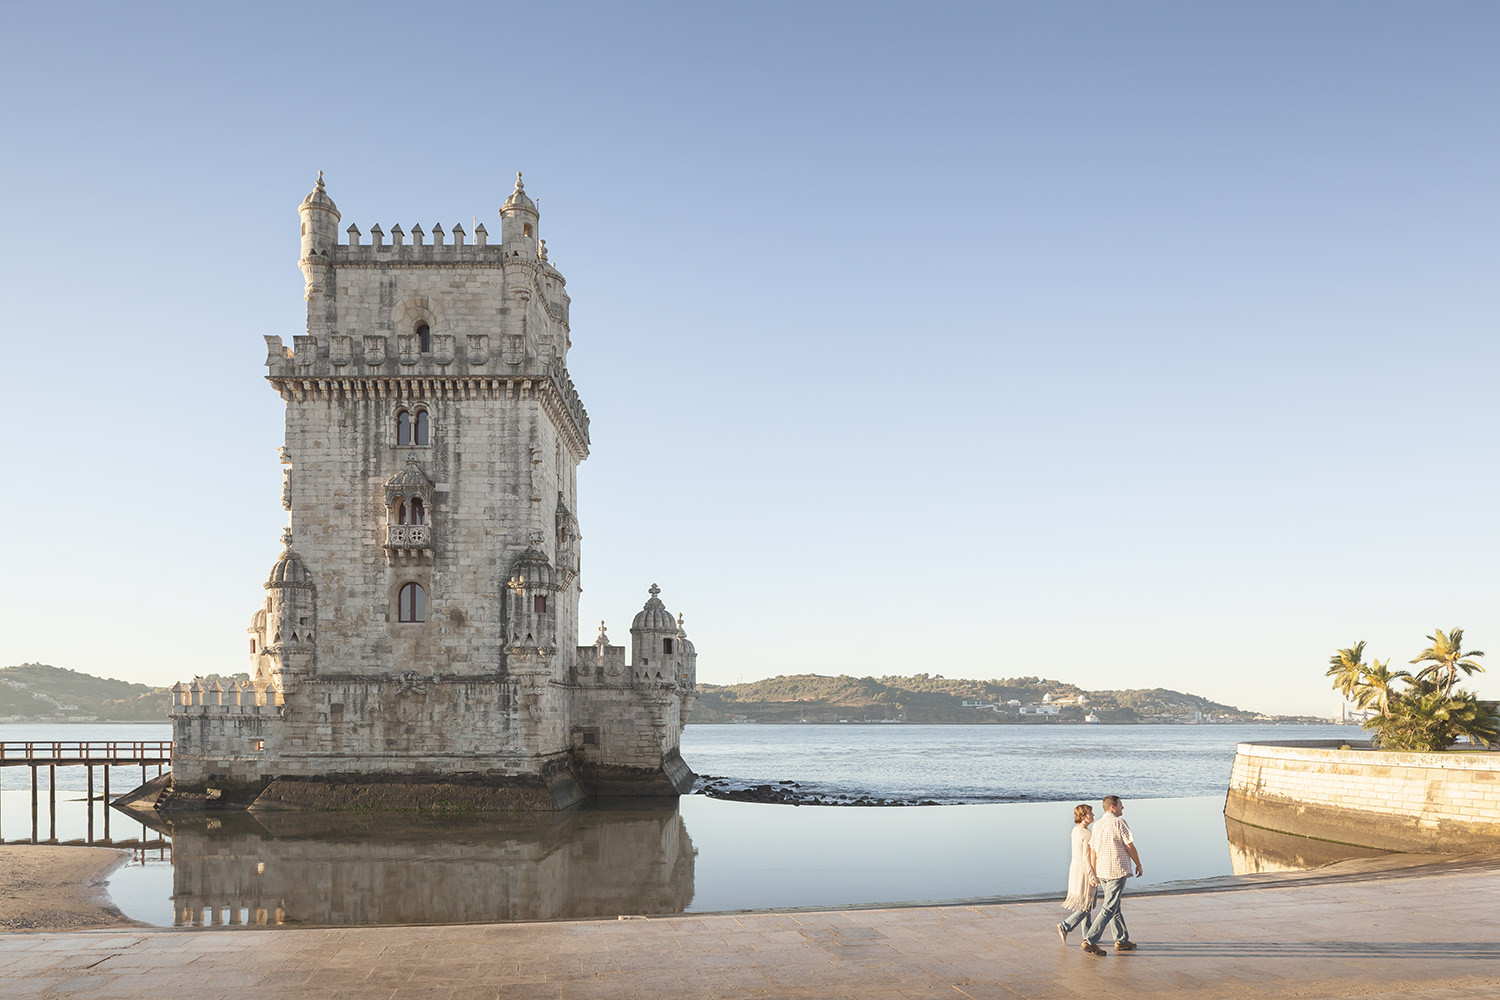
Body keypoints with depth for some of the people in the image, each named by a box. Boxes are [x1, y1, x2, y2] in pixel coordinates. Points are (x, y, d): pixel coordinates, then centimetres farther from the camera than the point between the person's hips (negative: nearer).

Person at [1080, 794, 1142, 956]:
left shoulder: (1097, 825, 9)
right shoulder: (1119, 822, -11)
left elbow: (1092, 851, 9)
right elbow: (1130, 846, -9)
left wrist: (1095, 874, 14)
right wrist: (1139, 865, 4)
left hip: (1102, 871, 8)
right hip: (1117, 870, -8)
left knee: (1115, 906, 18)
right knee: (1109, 908, -6)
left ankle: (1122, 940, 25)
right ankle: (1089, 941, -10)